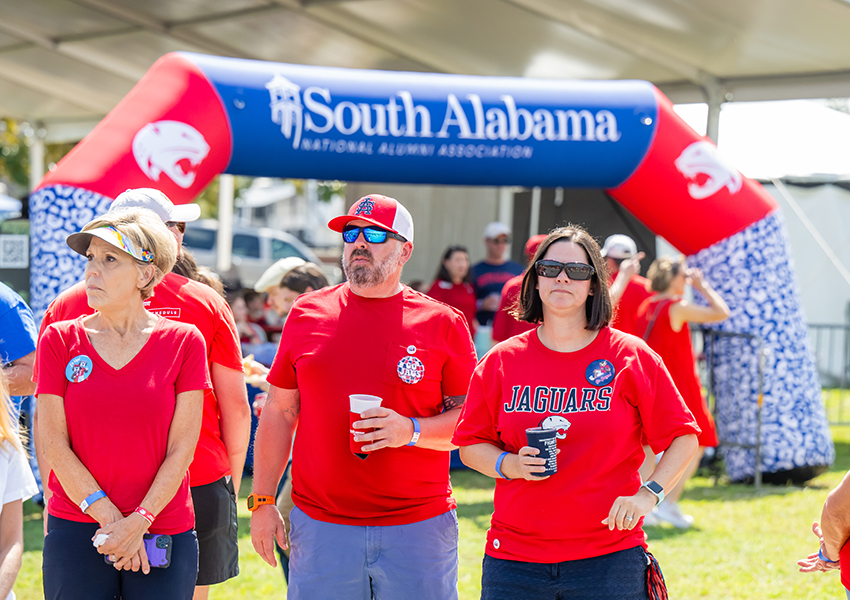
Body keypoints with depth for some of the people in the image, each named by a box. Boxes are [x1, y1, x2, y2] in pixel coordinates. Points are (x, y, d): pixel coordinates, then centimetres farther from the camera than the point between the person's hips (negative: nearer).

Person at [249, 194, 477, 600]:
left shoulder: (443, 323, 2)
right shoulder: (306, 314, 7)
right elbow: (279, 413, 11)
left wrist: (412, 431, -16)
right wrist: (262, 501, 6)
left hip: (419, 526, -1)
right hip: (320, 527, 1)